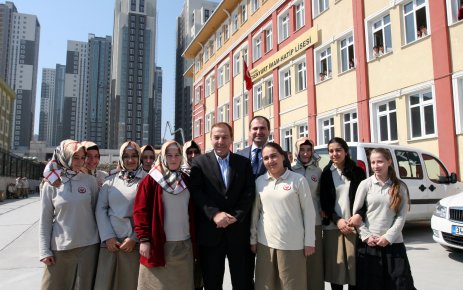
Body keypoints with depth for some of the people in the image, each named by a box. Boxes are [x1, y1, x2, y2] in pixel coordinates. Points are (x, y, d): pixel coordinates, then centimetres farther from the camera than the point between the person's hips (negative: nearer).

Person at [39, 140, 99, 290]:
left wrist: (102, 238, 6)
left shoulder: (90, 180, -1)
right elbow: (45, 220, 0)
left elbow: (96, 211, 6)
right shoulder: (51, 184, -3)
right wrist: (44, 250, -3)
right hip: (60, 248, 0)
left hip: (88, 245, 1)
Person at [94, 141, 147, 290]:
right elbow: (100, 209, 5)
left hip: (134, 241, -2)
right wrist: (107, 236, -5)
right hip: (110, 241, 2)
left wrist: (134, 238, -10)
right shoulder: (110, 180, 9)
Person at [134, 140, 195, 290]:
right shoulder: (151, 180, -4)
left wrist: (194, 239, 13)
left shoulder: (186, 180, 11)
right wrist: (144, 239, -12)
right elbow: (140, 211, -7)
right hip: (159, 244, -4)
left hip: (185, 245, 4)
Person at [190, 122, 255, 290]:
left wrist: (236, 216, -12)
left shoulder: (244, 163, 8)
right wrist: (214, 214, -18)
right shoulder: (200, 162, 3)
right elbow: (196, 192, -7)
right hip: (210, 231, -1)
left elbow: (249, 193, 0)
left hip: (239, 230, 1)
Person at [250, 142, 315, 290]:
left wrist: (309, 241, -5)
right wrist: (253, 239, 9)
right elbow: (255, 212, 9)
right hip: (265, 243, 3)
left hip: (292, 244, -3)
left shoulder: (298, 180, -7)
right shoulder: (259, 181, 3)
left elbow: (308, 212, -4)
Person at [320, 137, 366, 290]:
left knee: (355, 266, 2)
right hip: (333, 227, 0)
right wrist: (337, 220, -10)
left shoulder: (357, 172, 5)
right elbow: (324, 201, 2)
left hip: (354, 226, 0)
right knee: (334, 267, 3)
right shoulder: (326, 174, 5)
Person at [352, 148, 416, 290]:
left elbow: (402, 216, -2)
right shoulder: (365, 184, 0)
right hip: (368, 243, -1)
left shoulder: (400, 187, 4)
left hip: (394, 243, 1)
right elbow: (356, 212, -1)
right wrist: (366, 236, -8)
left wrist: (388, 237, -11)